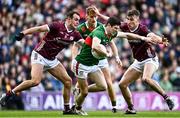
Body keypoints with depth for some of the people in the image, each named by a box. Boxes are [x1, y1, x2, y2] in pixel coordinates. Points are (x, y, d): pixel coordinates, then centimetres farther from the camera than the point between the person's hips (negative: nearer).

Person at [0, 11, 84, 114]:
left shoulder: (74, 34, 3)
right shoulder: (58, 26, -17)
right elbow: (40, 29, -22)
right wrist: (23, 33, -33)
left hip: (52, 59, 8)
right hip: (40, 55, -8)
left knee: (68, 81, 3)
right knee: (36, 81, -26)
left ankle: (67, 109, 14)